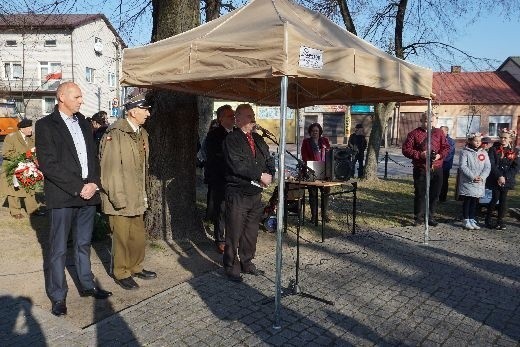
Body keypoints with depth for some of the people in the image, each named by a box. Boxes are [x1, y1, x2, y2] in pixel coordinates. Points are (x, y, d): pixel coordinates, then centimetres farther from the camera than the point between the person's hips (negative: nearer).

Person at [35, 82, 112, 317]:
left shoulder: (83, 122, 14)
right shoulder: (46, 125, -5)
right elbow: (48, 165, -12)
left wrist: (93, 183, -2)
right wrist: (78, 188, -15)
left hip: (88, 193, 6)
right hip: (62, 196, -5)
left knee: (83, 244, 16)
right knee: (58, 249, 4)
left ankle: (87, 285, 28)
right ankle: (58, 296, 15)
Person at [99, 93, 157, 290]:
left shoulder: (142, 133, 11)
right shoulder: (115, 134, -15)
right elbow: (111, 169, -17)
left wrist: (144, 195, 15)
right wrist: (119, 198, -17)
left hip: (137, 198, 8)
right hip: (120, 199, -7)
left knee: (139, 236, 16)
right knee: (122, 238, 5)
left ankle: (135, 267, 35)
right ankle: (121, 273, 23)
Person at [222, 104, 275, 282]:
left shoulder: (258, 139, 15)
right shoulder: (231, 139, -8)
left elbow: (269, 159, 14)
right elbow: (237, 165, -19)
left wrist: (269, 175, -7)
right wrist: (260, 175, -16)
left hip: (256, 193, 7)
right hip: (237, 194, -7)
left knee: (251, 232, 14)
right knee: (234, 233, 0)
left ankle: (247, 263, 29)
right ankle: (231, 267, 14)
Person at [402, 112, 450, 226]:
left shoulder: (439, 133, 10)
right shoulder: (414, 133, 0)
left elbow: (446, 147, 11)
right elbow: (406, 149, -4)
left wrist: (440, 155, -9)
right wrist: (420, 154, -16)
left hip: (437, 169, 3)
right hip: (421, 170, -3)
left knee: (434, 194, 9)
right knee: (419, 194, 2)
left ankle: (431, 217, 23)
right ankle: (418, 218, 14)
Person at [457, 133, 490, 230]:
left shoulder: (484, 152, 9)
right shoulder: (465, 152, -4)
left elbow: (487, 167, 4)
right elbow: (462, 166, -12)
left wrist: (482, 177, -12)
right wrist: (473, 177, -18)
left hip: (480, 183, 4)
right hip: (467, 182, -4)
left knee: (475, 202, 10)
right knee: (467, 201, 2)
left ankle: (472, 220, 20)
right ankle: (466, 221, 9)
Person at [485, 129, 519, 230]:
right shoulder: (494, 149, 0)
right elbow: (491, 165, -8)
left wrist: (505, 177, -12)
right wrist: (499, 176, -18)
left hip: (507, 180, 2)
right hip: (495, 180, -2)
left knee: (503, 199, 5)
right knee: (495, 198, -3)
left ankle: (500, 220, 15)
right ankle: (488, 219, 10)